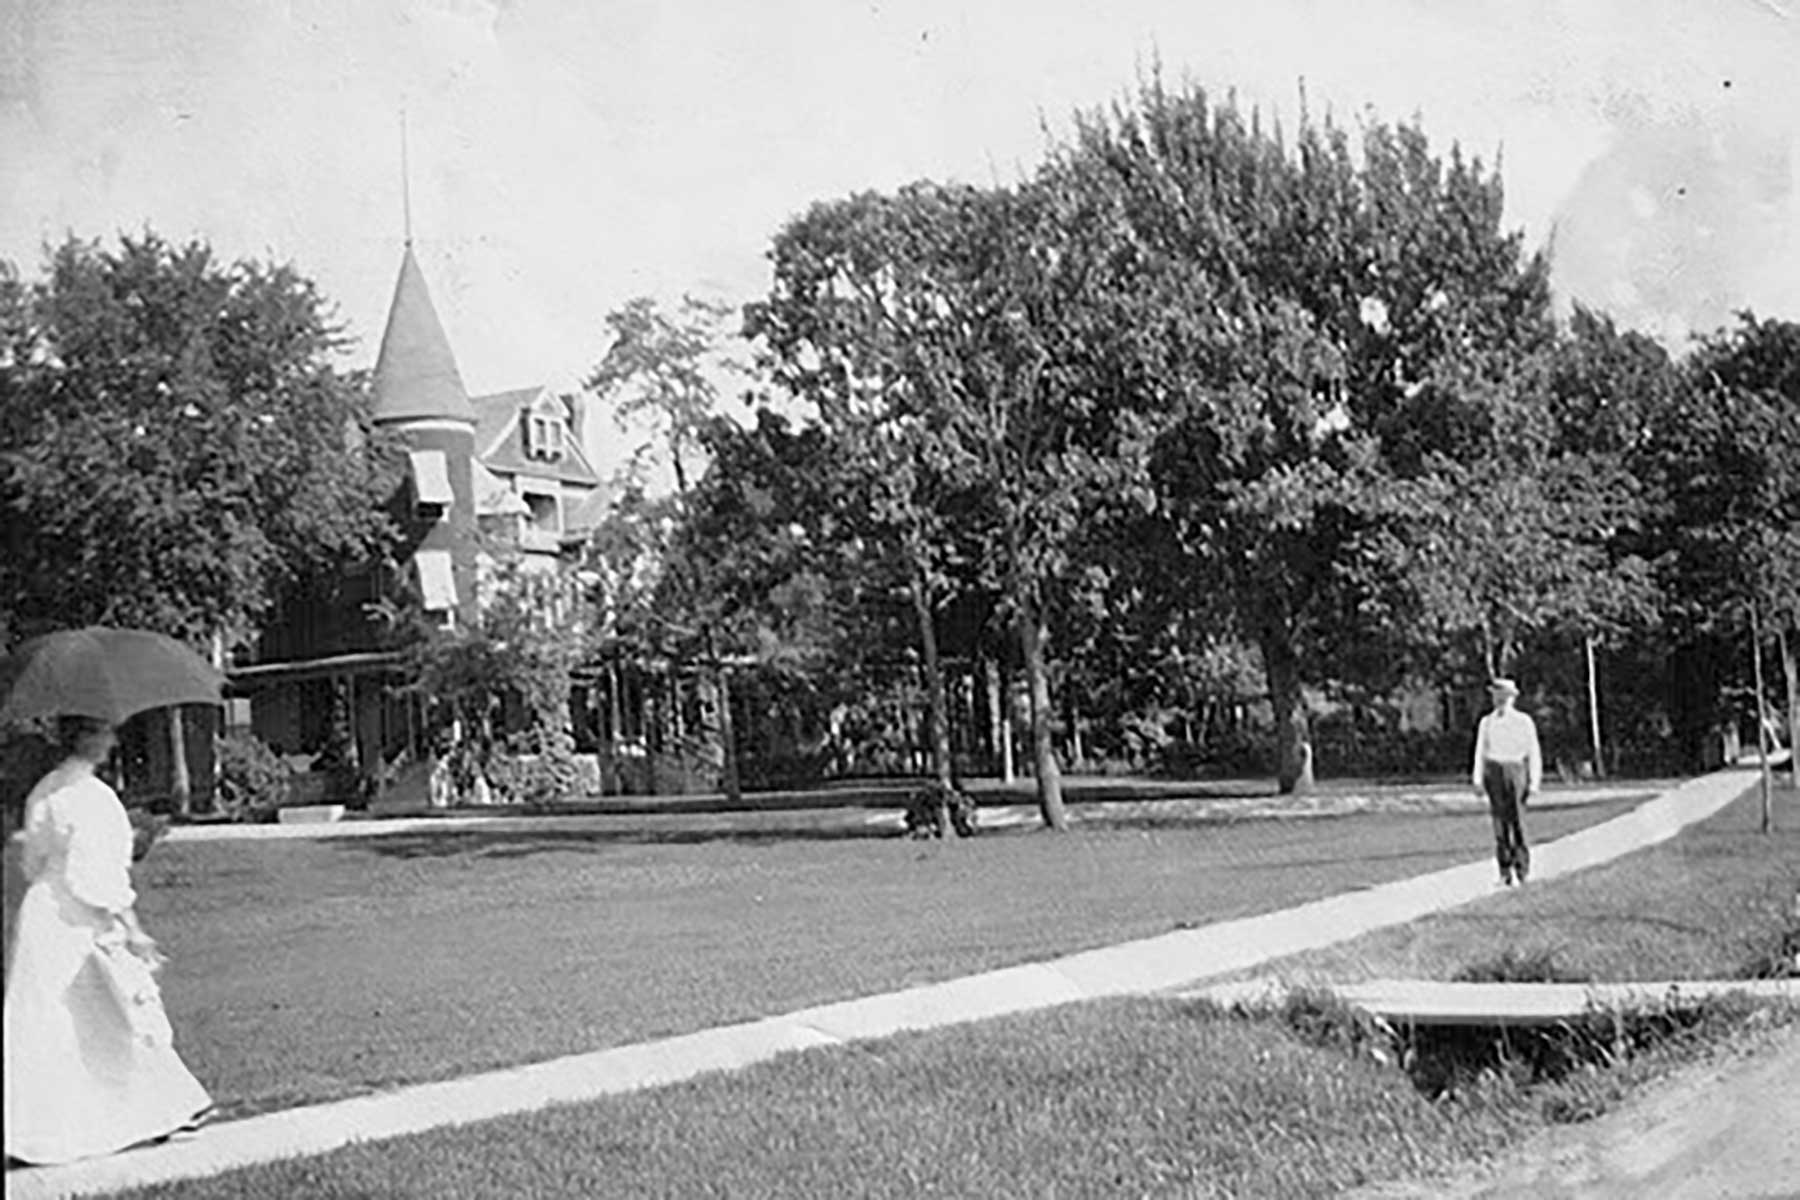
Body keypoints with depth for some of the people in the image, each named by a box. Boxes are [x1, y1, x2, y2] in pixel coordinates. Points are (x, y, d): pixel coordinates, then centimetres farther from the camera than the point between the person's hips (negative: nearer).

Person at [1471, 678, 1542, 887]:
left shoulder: (1524, 722, 2)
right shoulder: (1487, 722, 11)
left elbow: (1534, 753, 3)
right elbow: (1480, 752, 11)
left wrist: (1534, 781, -4)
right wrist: (1478, 780, 1)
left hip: (1515, 771, -2)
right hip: (1493, 771, 2)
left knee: (1517, 820, -7)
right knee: (1499, 821, -1)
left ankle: (1522, 868, 9)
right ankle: (1505, 874, 1)